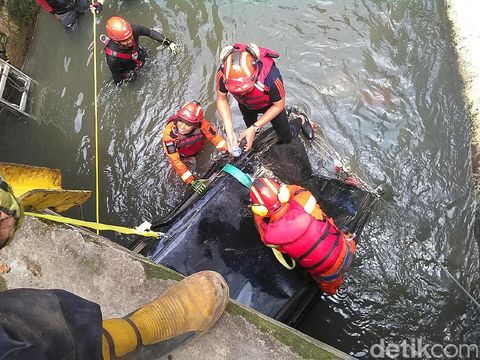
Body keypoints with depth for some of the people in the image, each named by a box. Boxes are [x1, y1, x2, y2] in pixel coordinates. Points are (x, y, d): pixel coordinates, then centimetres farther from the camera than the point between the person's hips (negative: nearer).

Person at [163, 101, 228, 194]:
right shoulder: (169, 133, -38)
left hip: (199, 151, 2)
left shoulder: (201, 123, -36)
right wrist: (192, 182, -36)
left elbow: (214, 136, -18)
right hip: (182, 155, -2)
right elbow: (175, 160, -32)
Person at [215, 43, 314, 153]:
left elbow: (279, 106, -27)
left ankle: (301, 121, 43)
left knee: (287, 138, 14)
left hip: (270, 105, -2)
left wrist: (254, 128, -32)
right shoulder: (222, 74, -38)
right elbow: (222, 99, -20)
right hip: (246, 105, 2)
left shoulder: (271, 77, -46)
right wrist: (229, 130, -29)